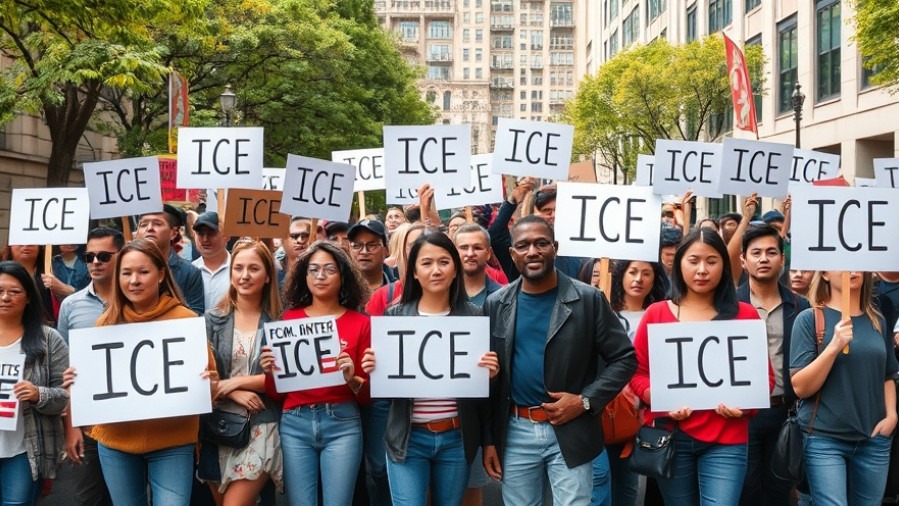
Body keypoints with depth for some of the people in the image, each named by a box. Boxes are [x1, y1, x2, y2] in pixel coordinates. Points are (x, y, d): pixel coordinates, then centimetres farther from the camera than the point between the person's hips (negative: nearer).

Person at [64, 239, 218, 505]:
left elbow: (209, 382, -2)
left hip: (171, 443, -3)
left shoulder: (186, 319, -6)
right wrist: (78, 381, -7)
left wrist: (208, 385, -23)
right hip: (116, 441, 3)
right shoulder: (107, 321, 2)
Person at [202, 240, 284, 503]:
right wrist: (234, 394, -14)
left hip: (261, 426, -2)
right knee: (222, 501, 13)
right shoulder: (213, 319, 3)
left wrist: (234, 382, -12)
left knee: (235, 501, -9)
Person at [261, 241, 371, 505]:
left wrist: (352, 379, -17)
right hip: (295, 425, 2)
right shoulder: (289, 319, 6)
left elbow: (369, 392, 3)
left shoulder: (360, 323, 0)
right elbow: (277, 394, 10)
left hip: (342, 424, -1)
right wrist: (270, 372, -10)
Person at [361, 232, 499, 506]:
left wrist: (489, 374, -16)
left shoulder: (475, 317, -1)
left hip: (457, 438, 1)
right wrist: (371, 369, -17)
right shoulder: (394, 316, -2)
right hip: (408, 437, -1)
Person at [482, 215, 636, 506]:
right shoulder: (496, 305, 2)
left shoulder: (589, 299, -5)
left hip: (571, 432, -2)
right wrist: (488, 439, 4)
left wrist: (585, 401, -13)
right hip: (515, 432, 3)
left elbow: (624, 358, -2)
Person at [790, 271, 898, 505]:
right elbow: (800, 387, -12)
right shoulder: (810, 319, -6)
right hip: (825, 438, -4)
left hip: (874, 438, 5)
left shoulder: (877, 321, 8)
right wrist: (834, 346, -22)